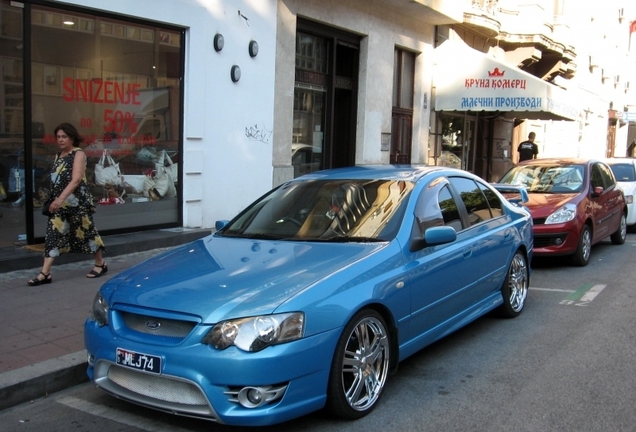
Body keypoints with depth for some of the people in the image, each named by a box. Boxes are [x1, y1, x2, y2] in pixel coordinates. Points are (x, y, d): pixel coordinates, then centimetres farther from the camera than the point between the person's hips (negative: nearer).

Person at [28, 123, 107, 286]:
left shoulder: (78, 154, -9)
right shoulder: (58, 156, 14)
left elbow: (76, 180, -21)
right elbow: (55, 180, 19)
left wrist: (61, 198, -31)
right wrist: (56, 200, 13)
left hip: (77, 202, -7)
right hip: (59, 203, 7)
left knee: (85, 232, 4)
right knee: (52, 235, -1)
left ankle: (100, 264, 22)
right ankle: (45, 273, -2)